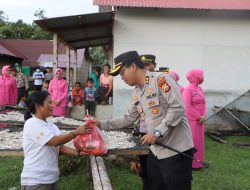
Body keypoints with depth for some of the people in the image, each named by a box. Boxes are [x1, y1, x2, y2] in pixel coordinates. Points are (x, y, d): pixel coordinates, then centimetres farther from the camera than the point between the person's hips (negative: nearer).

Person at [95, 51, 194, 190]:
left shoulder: (161, 79, -14)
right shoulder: (137, 93, 13)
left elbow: (178, 108, -21)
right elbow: (128, 119, 19)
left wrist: (157, 133, -22)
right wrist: (101, 124, 13)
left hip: (176, 151, -8)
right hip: (156, 152, 8)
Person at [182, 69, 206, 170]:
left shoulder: (200, 89, 11)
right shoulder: (188, 89, -14)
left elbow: (203, 103, 12)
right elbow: (187, 106, -19)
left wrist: (203, 116, -3)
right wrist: (199, 117, -14)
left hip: (200, 119, 8)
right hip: (191, 120, -8)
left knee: (199, 140, 13)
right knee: (192, 141, -1)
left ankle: (198, 162, 24)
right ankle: (191, 163, 10)